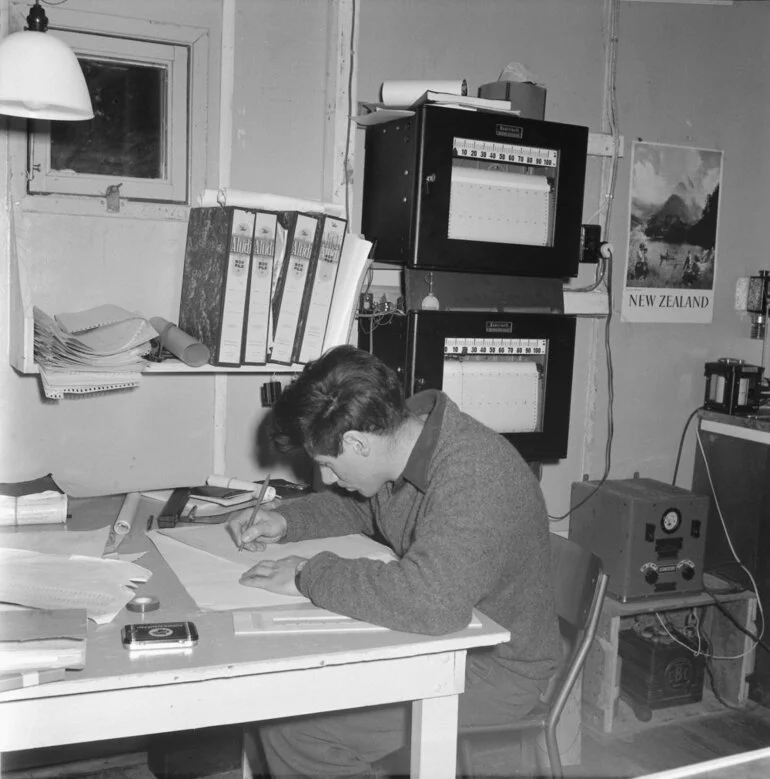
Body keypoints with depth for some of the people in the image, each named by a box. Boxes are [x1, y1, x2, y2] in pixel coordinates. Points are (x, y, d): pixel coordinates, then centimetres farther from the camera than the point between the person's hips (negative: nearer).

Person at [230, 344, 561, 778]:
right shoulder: (406, 431, -4)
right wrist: (286, 522, 0)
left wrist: (310, 577, -31)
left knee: (291, 727, -17)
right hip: (437, 636, 9)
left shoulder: (473, 477, -31)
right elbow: (356, 505, 17)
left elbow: (431, 600, -44)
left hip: (496, 668, -8)